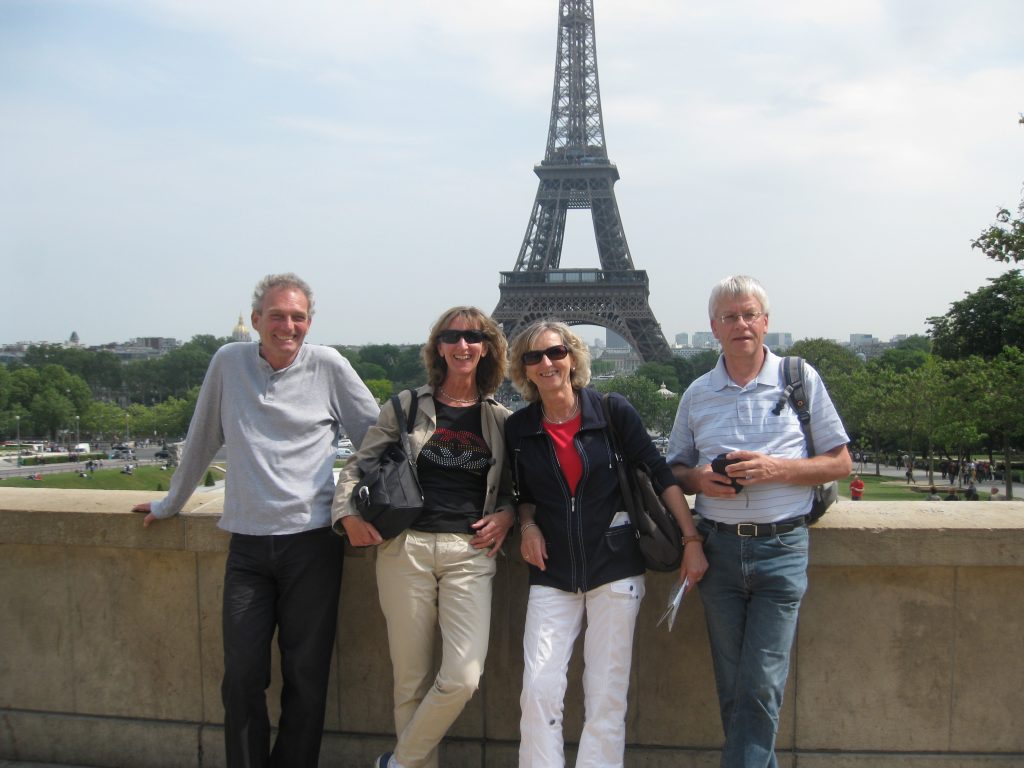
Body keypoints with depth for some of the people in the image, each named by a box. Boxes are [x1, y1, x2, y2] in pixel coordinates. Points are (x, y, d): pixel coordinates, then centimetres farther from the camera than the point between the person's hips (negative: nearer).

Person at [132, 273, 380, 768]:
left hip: (312, 541, -1)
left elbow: (377, 435, 7)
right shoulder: (229, 362, 6)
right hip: (248, 544, 2)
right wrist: (170, 503, 26)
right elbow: (202, 440, 17)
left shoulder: (328, 366, 1)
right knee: (242, 676, 3)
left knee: (306, 675, 4)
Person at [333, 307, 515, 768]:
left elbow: (514, 485, 19)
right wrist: (348, 513, -6)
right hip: (405, 549, 0)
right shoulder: (408, 406, 7)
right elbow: (358, 465, 10)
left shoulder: (501, 419, 10)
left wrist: (506, 515, -1)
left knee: (463, 678, -11)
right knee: (412, 679, 5)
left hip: (469, 553, 1)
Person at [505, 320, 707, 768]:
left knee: (606, 696, 2)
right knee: (539, 690, -8)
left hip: (614, 571, -1)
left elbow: (660, 475, -1)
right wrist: (527, 524, -4)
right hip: (552, 576, 2)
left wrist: (692, 540, -4)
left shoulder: (613, 411, -4)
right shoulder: (518, 429, 3)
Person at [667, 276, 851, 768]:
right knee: (732, 688, 9)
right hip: (719, 548, 3)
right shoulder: (697, 394, 9)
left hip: (781, 547, -3)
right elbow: (674, 470, 16)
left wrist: (777, 469, -13)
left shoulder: (800, 379, 1)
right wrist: (699, 479, -7)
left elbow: (840, 462, 3)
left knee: (760, 687, -6)